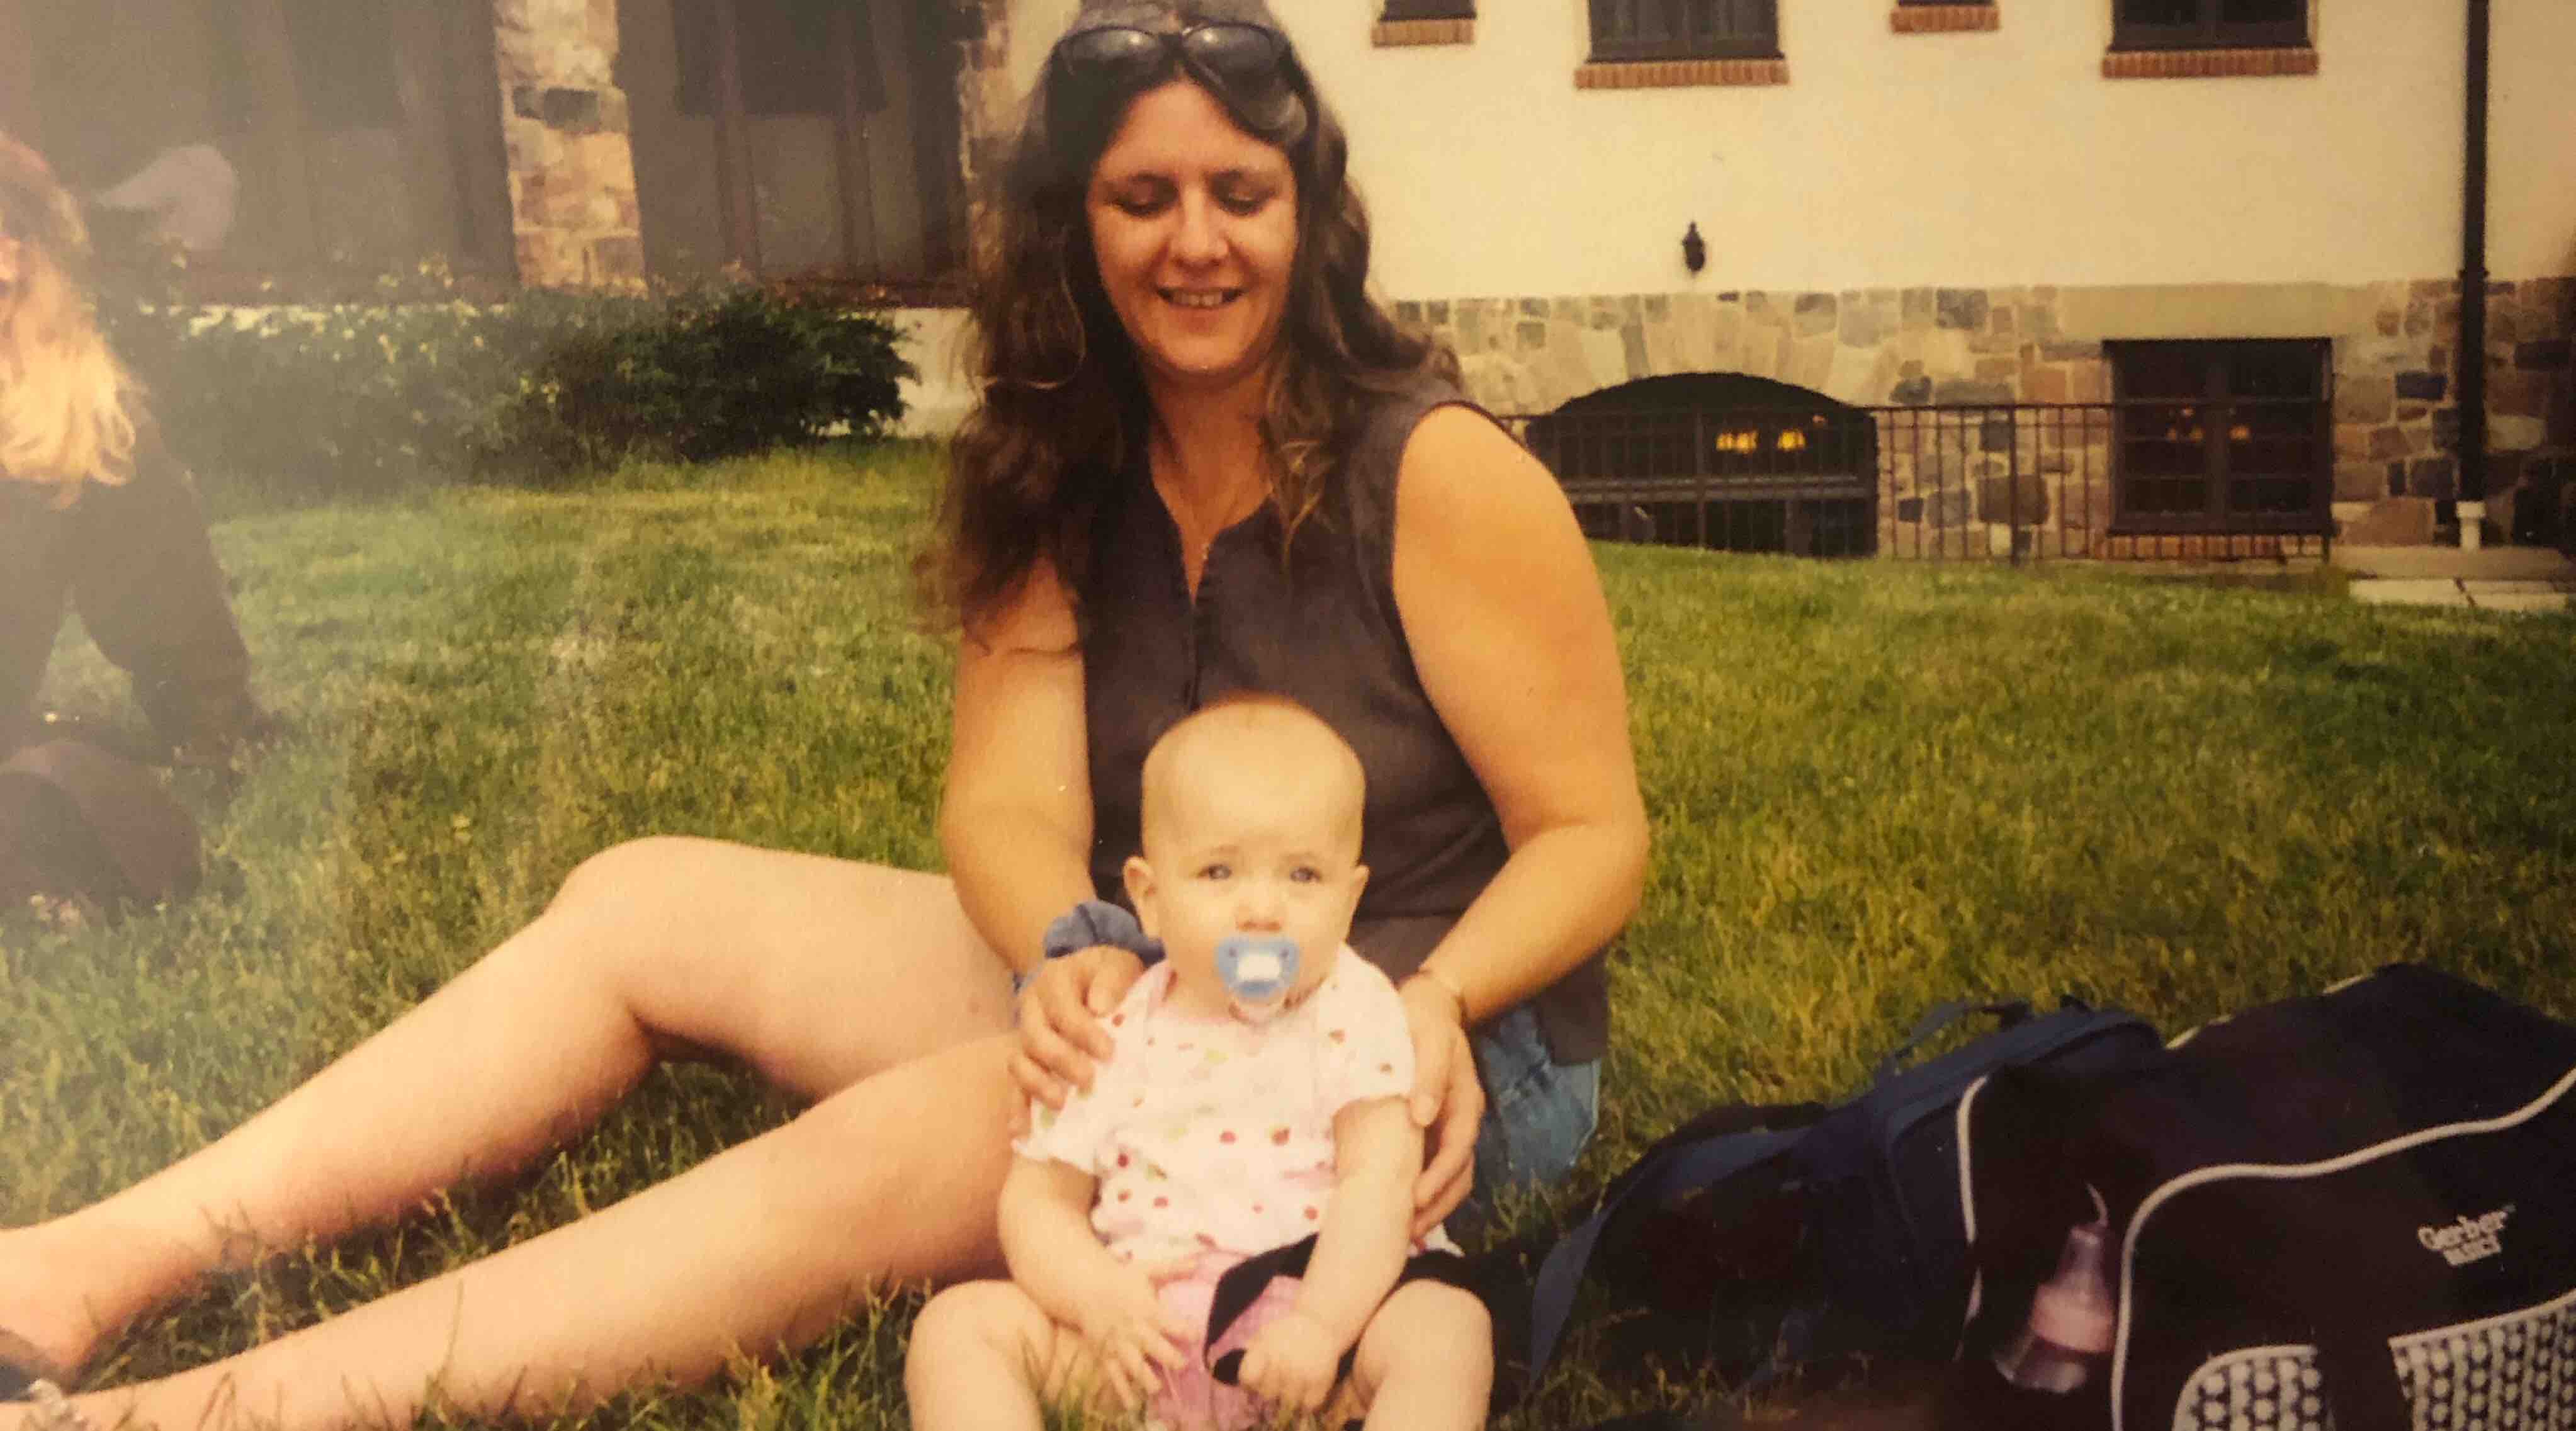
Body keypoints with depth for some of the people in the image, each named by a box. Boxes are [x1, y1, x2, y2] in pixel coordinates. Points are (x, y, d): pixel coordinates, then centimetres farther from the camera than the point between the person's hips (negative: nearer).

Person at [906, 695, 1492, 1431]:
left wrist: (1321, 1324, -23)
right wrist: (1097, 1297, -12)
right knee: (958, 1322, -12)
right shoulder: (1113, 1036, 6)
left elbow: (1377, 1184, -9)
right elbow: (1038, 1200, 9)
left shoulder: (1355, 1015, 0)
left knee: (1449, 1325, -29)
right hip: (1144, 1330, 2)